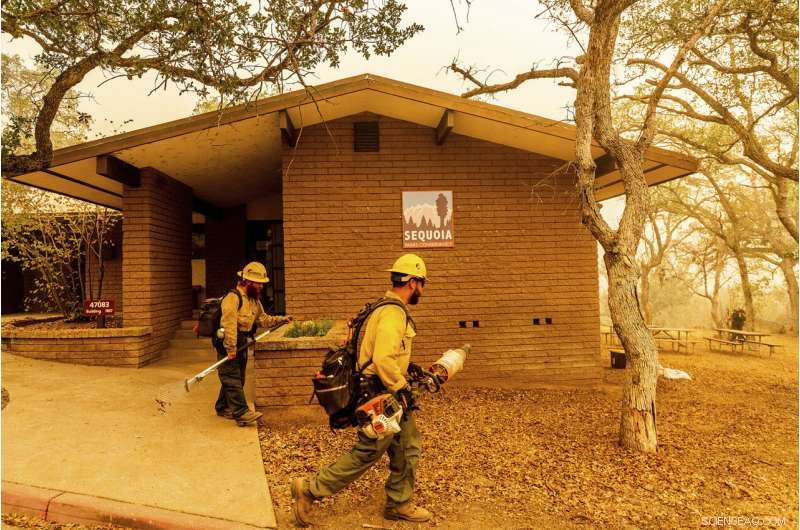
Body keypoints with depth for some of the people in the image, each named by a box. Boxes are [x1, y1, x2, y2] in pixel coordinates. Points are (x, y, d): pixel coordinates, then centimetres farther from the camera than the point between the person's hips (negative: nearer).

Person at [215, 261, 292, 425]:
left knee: (238, 379, 14)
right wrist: (231, 348, -27)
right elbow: (229, 324, -24)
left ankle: (223, 408, 28)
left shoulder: (254, 300, 13)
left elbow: (263, 319, 17)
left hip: (242, 343, 9)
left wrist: (281, 319, 4)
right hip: (228, 344, -9)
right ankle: (241, 412, -11)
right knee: (232, 378, -8)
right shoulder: (232, 298, -18)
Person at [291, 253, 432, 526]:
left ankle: (399, 504, 30)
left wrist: (408, 369, 17)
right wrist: (402, 389, -20)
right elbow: (383, 360, -32)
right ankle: (309, 488, 12)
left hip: (389, 395, 10)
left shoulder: (389, 309, 12)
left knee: (408, 448, 15)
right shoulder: (393, 313, -22)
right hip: (381, 396, -10)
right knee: (366, 453, 0)